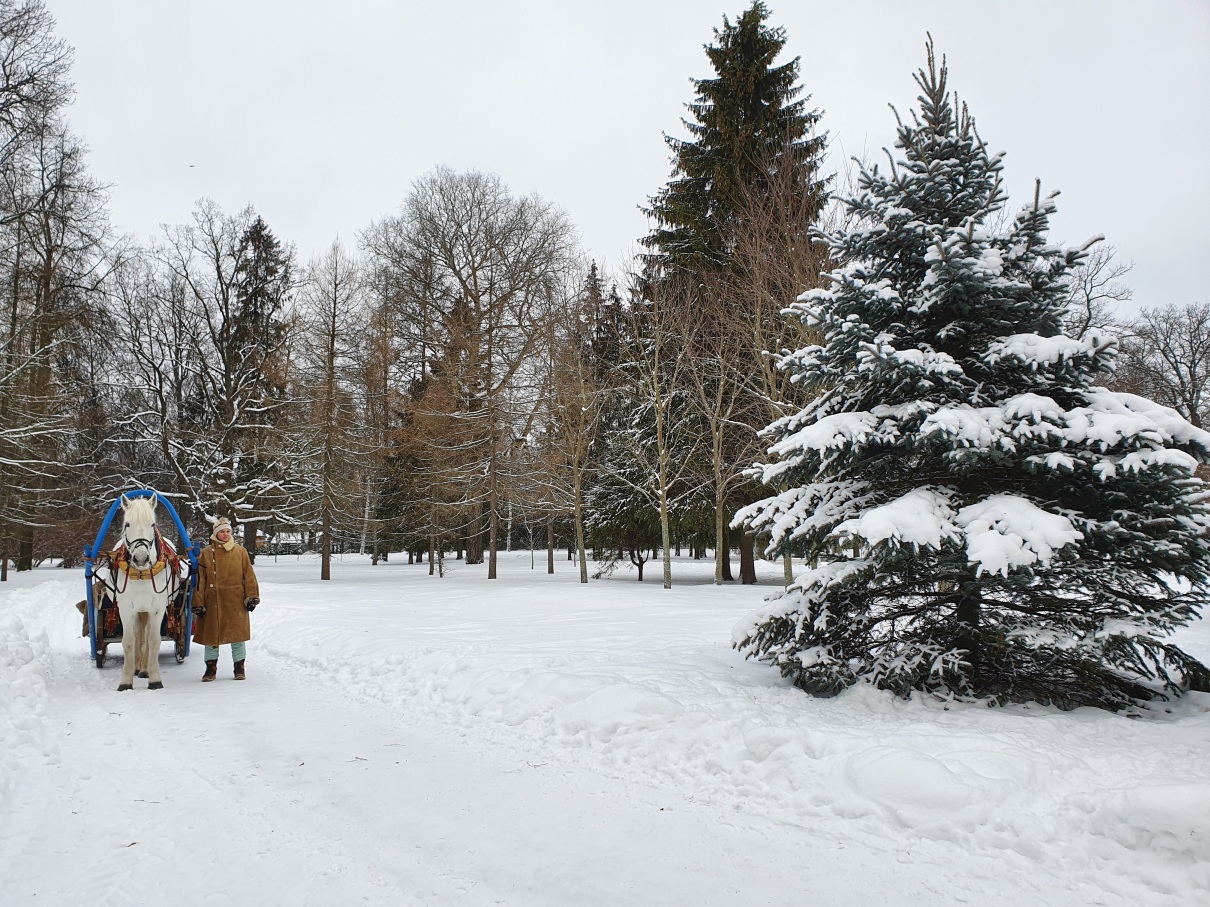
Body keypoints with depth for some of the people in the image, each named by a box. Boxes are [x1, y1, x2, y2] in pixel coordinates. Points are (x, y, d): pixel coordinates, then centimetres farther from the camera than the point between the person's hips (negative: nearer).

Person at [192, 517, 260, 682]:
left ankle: (239, 667, 17)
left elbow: (249, 576, 4)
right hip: (213, 602, 0)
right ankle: (211, 667, 22)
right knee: (211, 634, 8)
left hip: (236, 602, 0)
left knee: (237, 634, 4)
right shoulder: (206, 553, 3)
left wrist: (252, 597, -2)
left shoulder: (240, 552, 4)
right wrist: (198, 603, -1)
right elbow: (200, 580, 2)